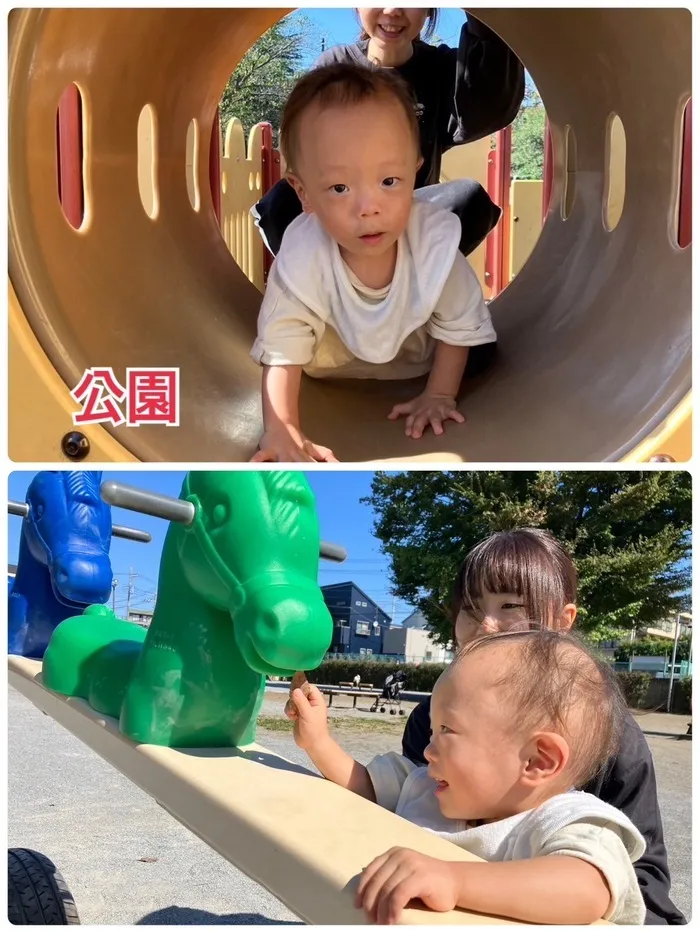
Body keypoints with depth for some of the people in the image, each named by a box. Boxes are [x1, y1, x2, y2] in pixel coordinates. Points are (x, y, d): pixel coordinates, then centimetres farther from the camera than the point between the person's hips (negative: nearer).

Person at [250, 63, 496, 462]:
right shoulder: (301, 261, -39)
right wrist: (282, 430, -39)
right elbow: (282, 351, -30)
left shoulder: (436, 240, -36)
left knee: (479, 356, -7)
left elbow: (457, 326, -18)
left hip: (419, 355, -1)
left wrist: (440, 394, -14)